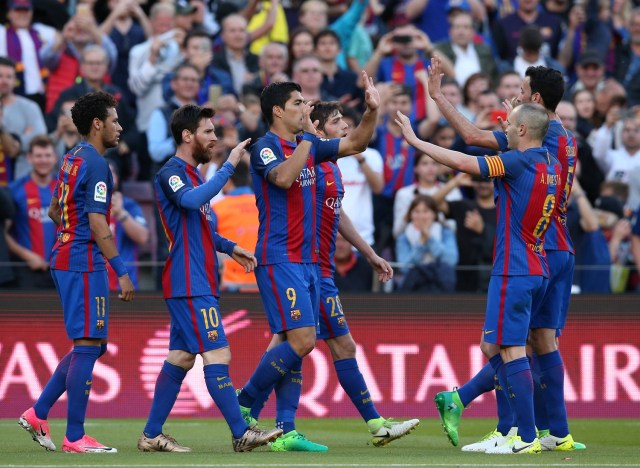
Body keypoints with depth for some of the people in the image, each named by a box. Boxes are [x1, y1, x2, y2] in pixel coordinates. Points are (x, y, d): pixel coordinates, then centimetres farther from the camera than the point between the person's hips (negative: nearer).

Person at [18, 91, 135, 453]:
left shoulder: (72, 159, 15)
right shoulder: (95, 164, -14)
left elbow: (55, 211, 25)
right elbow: (97, 222, -20)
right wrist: (122, 271, -20)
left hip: (66, 257, 10)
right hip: (85, 263, -10)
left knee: (91, 347, 15)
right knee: (88, 346, -7)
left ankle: (38, 414, 14)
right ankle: (75, 437, -6)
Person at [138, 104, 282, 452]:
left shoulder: (191, 174, 21)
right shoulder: (172, 173, -11)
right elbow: (192, 200, -33)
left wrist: (230, 248, 22)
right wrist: (229, 165, -29)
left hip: (197, 284, 10)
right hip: (189, 284, -10)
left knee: (180, 358, 10)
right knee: (218, 355, -11)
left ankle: (151, 435, 12)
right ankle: (241, 434, -12)